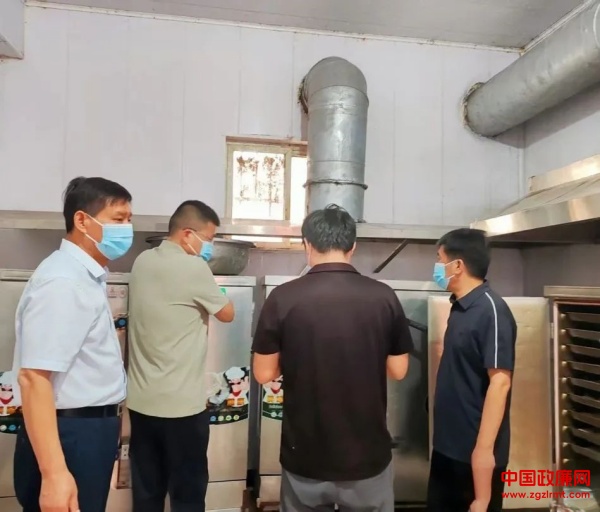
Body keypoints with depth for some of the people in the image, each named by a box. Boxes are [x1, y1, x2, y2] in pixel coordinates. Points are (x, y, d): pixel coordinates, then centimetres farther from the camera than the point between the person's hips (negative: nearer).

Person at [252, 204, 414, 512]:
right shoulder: (384, 297, -10)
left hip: (305, 456, 0)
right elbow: (398, 371, -2)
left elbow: (264, 374, -7)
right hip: (367, 454, 1)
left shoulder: (282, 298, -14)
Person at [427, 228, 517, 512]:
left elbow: (500, 382, -23)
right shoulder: (460, 307, 7)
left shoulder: (491, 310, -19)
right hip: (447, 445, 8)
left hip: (475, 450, -8)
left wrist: (484, 450, -24)